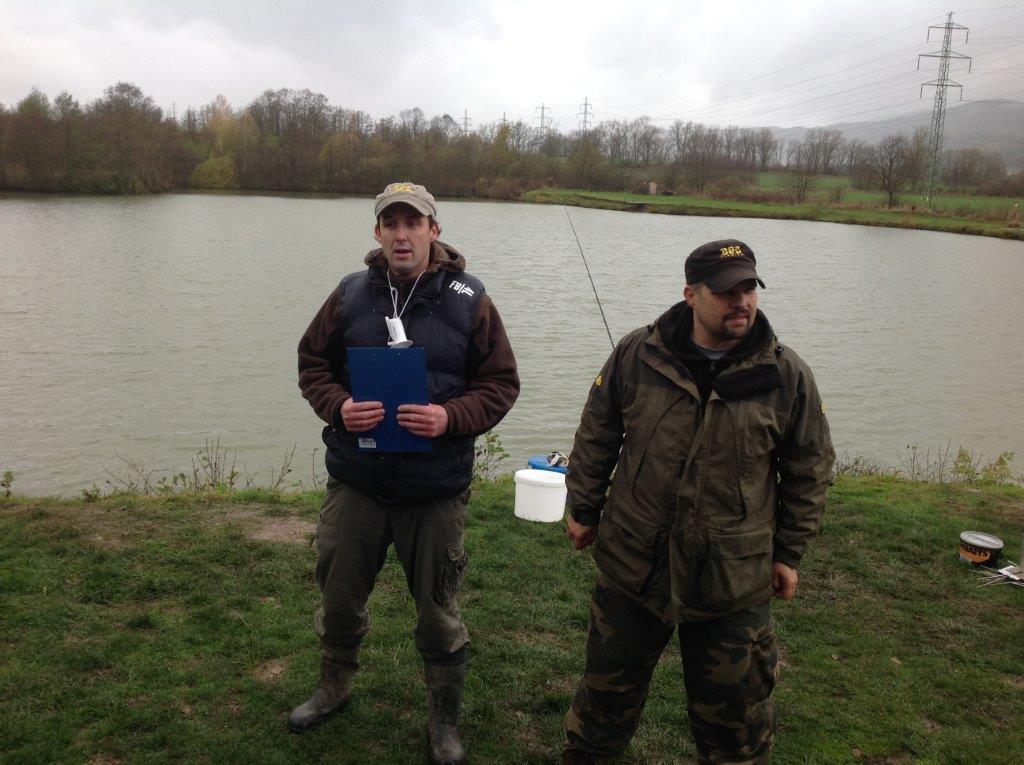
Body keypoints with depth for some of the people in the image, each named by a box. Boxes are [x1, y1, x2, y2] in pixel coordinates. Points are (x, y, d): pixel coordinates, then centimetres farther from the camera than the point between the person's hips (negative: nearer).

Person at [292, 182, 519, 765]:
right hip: (356, 480, 3)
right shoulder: (351, 293, 1)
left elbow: (501, 384, -3)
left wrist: (451, 418, -21)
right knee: (340, 594, 18)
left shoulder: (469, 300, -5)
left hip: (436, 487, -2)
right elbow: (313, 362, 8)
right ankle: (334, 688, 47)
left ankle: (445, 717, 34)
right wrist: (338, 406, -13)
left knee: (439, 608, 12)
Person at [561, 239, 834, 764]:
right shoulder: (636, 355, -7)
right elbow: (596, 437, 4)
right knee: (609, 684, 20)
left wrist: (789, 553, 5)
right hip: (632, 561, 1)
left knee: (732, 706, 14)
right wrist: (583, 511, 8)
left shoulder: (788, 376, -7)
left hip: (734, 579, -1)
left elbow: (809, 470, 3)